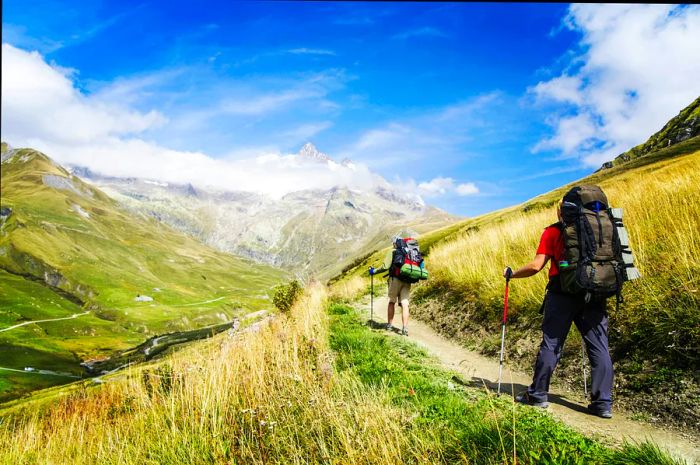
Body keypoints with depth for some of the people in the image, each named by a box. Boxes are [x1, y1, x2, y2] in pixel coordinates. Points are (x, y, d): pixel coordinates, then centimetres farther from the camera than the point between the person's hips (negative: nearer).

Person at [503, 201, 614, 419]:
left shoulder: (552, 231, 2)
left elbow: (536, 266, -5)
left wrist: (512, 274, 10)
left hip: (563, 294, -3)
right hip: (594, 294, 3)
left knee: (551, 344, 4)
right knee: (599, 347, 6)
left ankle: (538, 395, 14)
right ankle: (603, 403, 8)